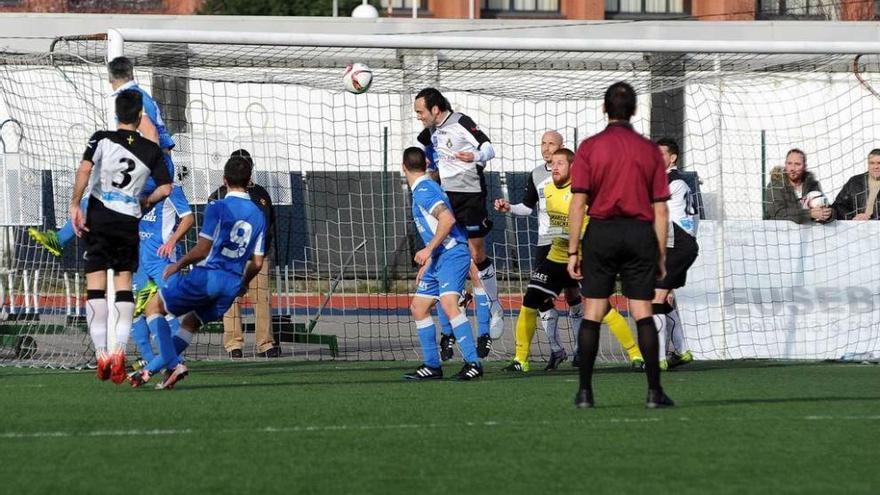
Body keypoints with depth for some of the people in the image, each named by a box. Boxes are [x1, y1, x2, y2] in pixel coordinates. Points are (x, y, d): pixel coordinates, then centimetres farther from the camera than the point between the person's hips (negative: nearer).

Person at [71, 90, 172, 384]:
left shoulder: (102, 139, -1)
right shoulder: (151, 150, 5)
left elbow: (85, 169, -16)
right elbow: (165, 188, 4)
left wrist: (75, 205, -13)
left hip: (98, 218, -2)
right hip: (129, 221, 2)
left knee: (95, 286, 1)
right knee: (124, 284, 9)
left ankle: (101, 354, -4)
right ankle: (120, 349, -6)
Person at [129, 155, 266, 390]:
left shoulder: (217, 208, -8)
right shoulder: (258, 216, 10)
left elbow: (202, 249, -12)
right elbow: (257, 263, 10)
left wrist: (178, 265, 4)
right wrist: (243, 283, 29)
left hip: (206, 275, -6)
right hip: (233, 284, 6)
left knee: (154, 307, 10)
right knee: (190, 323, 24)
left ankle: (173, 365, -6)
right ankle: (150, 371, 17)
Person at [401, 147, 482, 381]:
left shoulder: (424, 191, -12)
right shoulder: (420, 190, 19)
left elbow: (447, 219, -26)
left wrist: (428, 250, -24)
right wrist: (426, 263, 29)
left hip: (452, 255, -11)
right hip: (438, 259, 11)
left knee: (449, 304, -25)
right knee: (418, 308, 13)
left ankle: (473, 363, -29)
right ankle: (432, 366, 17)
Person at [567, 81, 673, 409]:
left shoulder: (589, 148, 0)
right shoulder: (649, 150, 4)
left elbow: (578, 203, -5)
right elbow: (660, 210, 3)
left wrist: (573, 252, -1)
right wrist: (661, 256, 9)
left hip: (601, 233, -1)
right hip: (640, 234, 1)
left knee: (592, 313, 4)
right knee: (643, 314, 1)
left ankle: (585, 391, 2)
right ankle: (654, 391, -4)